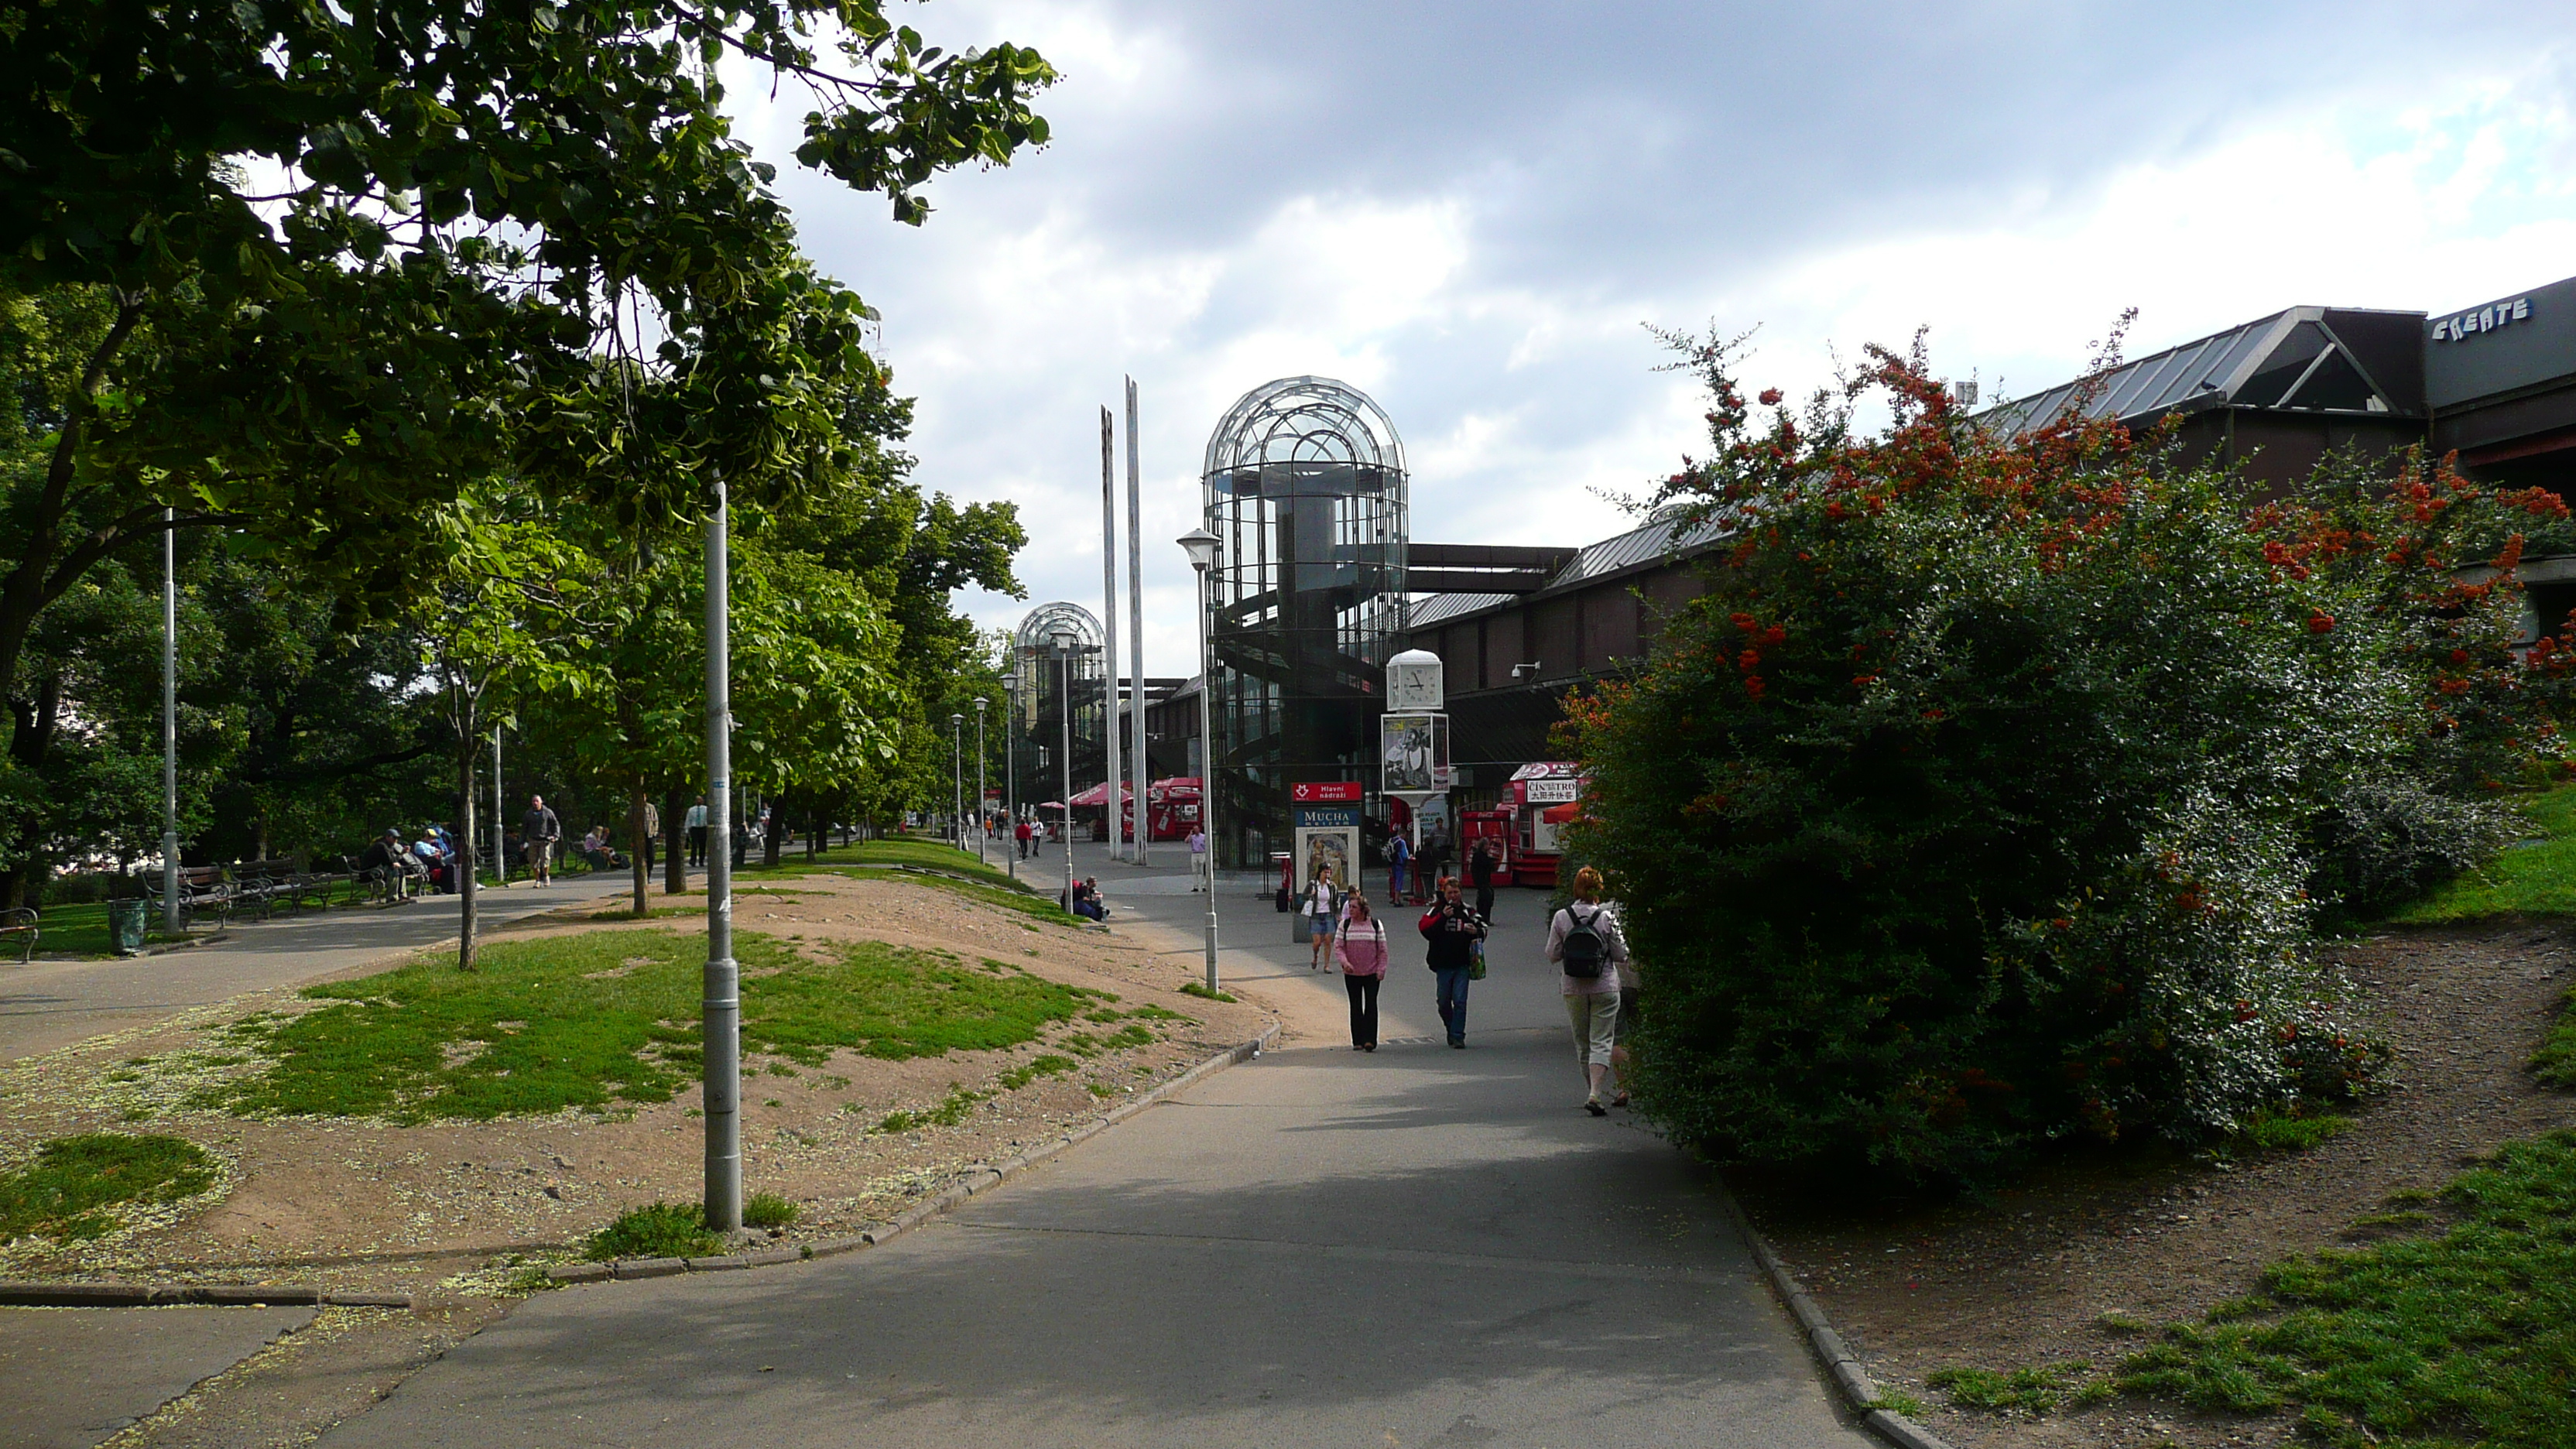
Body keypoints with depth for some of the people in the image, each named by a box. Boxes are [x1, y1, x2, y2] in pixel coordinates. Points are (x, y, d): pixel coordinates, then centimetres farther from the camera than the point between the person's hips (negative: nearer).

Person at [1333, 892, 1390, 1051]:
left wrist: (1381, 969, -4)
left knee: (1371, 1005, -7)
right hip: (1351, 974, 2)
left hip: (1372, 973, -2)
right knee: (1355, 1007, 6)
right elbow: (1338, 946, -2)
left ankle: (1370, 1040, -7)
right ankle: (1358, 1041, 11)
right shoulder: (1345, 925, 2)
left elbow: (1382, 949, 3)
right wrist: (1344, 962, -18)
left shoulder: (1376, 924, 0)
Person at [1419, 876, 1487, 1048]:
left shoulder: (1468, 911, 6)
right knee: (1444, 1002, 9)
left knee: (1460, 1001, -7)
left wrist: (1476, 932, -10)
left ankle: (1458, 1036, -2)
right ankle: (1451, 1029, 32)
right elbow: (1426, 931, -11)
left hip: (1462, 964, 0)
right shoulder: (1436, 910, 2)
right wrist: (1443, 917, -20)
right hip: (1442, 964, 0)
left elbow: (1483, 929, 13)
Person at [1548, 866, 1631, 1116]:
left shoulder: (1561, 917, -5)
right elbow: (1621, 954, -5)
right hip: (1605, 988, -2)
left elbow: (1553, 954, -2)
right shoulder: (1607, 917, -10)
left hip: (1573, 989, 2)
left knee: (1582, 1043, 15)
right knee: (1601, 1041, -1)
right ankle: (1595, 1094, -17)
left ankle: (1591, 1092, 24)